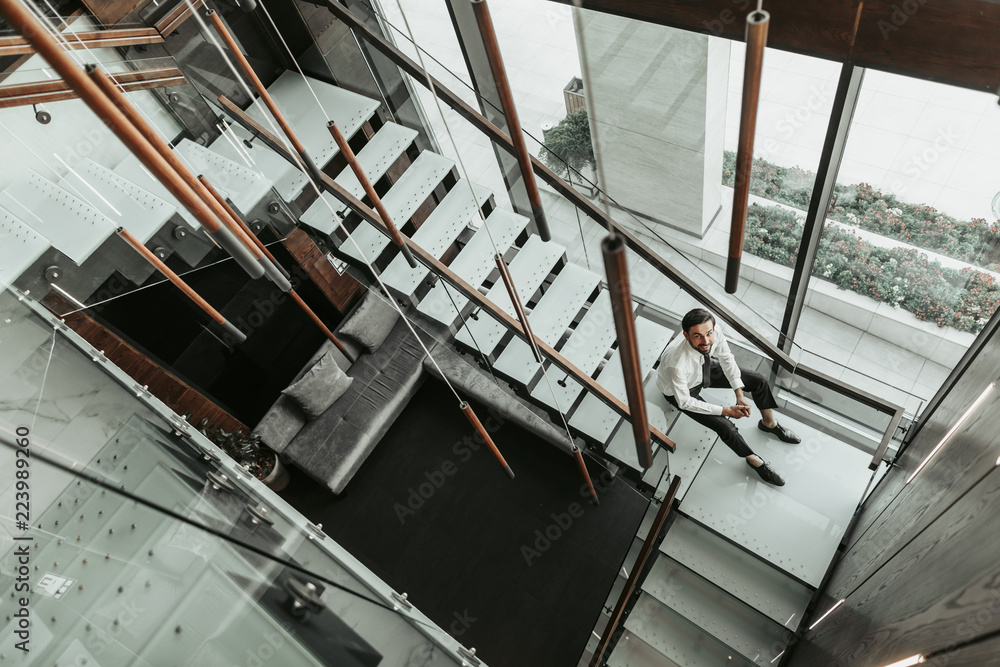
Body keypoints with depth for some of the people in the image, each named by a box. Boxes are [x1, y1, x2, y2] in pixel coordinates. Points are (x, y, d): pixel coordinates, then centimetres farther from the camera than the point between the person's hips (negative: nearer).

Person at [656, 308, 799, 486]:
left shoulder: (715, 331, -30)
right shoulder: (677, 363, -45)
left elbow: (726, 358, -8)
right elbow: (684, 402, -29)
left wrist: (740, 395, -11)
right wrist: (726, 411, -24)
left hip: (705, 368, 6)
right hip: (681, 391, -5)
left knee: (759, 381, 3)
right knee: (726, 427, -17)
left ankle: (769, 423, 33)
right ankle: (754, 461, 14)